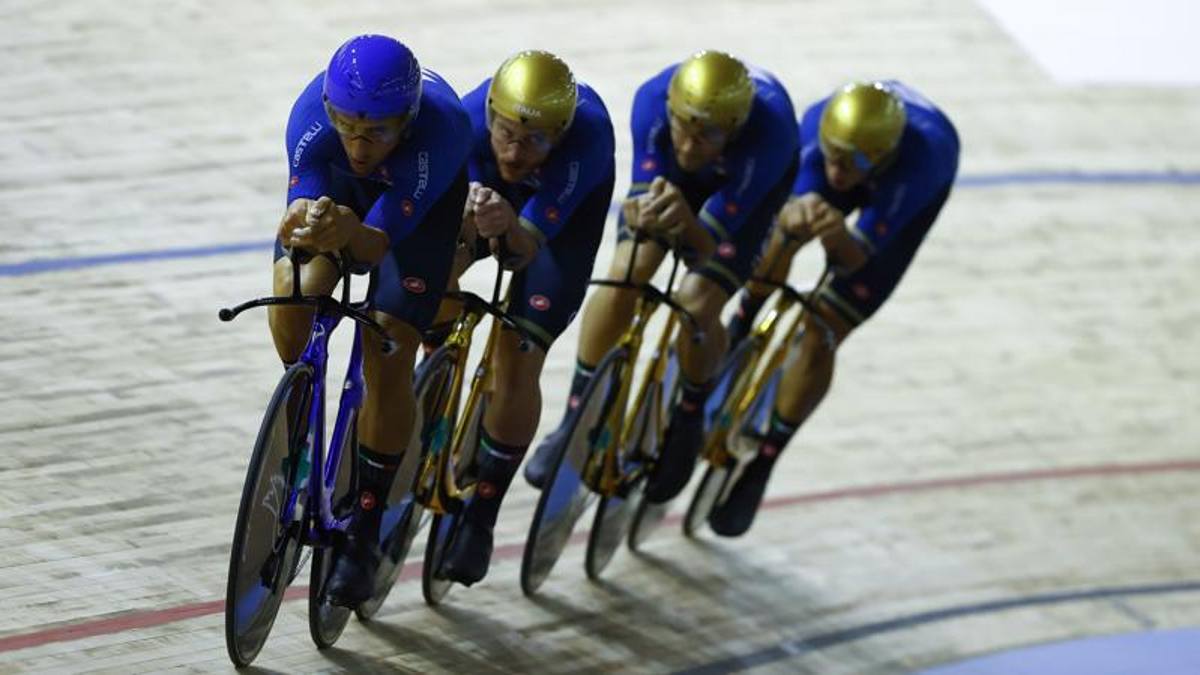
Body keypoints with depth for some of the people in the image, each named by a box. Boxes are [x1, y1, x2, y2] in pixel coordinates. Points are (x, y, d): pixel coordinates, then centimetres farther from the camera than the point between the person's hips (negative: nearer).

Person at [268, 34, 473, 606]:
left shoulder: (442, 126, -42)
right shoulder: (311, 116, -37)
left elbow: (379, 240, -43)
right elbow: (302, 207, -37)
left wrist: (347, 234, -65)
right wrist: (304, 232, -61)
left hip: (419, 198, -2)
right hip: (336, 185, 2)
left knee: (388, 356, -14)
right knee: (292, 296, -24)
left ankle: (364, 531, 1)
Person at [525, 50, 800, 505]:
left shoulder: (769, 130, -43)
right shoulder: (653, 100, -37)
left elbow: (711, 244, -38)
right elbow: (641, 202, -28)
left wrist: (686, 223, -61)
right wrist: (642, 214, -51)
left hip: (752, 182, -2)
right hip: (671, 177, 2)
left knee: (697, 302, -20)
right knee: (625, 273, -17)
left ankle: (687, 422, 9)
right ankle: (576, 417, 1)